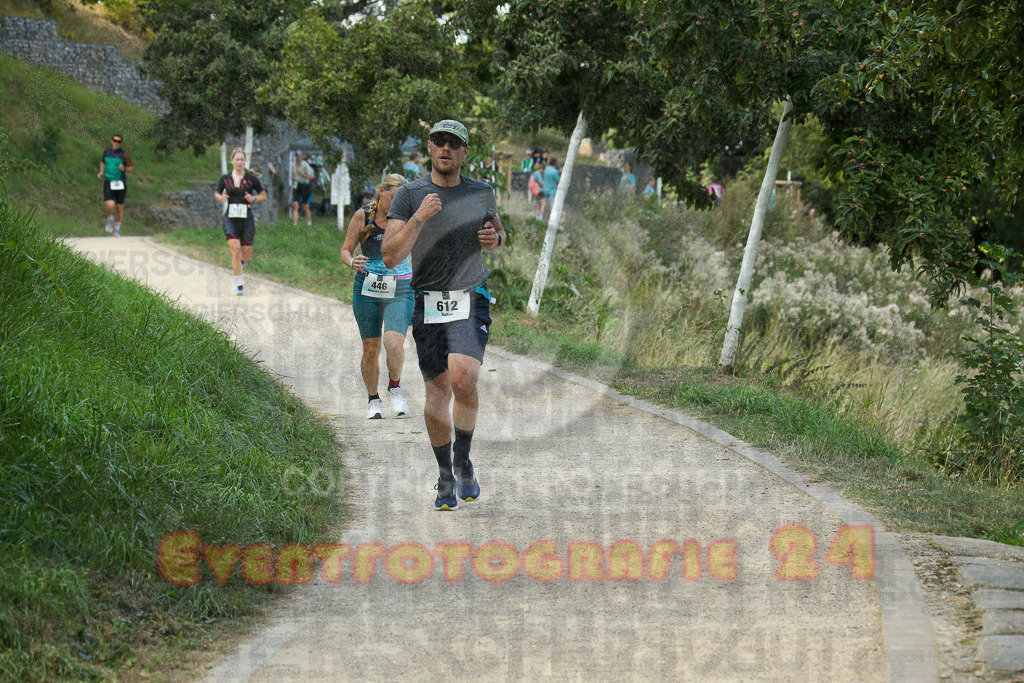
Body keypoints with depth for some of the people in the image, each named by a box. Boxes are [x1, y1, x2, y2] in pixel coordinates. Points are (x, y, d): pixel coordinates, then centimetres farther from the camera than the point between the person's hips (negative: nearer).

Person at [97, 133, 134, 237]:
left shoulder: (124, 154, -3)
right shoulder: (106, 152, 5)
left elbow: (132, 168, 3)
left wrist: (125, 169, -18)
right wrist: (101, 172, 11)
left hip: (120, 184, -1)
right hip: (109, 183, 1)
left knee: (119, 207, 5)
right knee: (110, 205, -18)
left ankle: (117, 230, 23)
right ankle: (110, 221, 15)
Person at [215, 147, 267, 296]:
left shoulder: (251, 179, 1)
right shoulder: (225, 179, 4)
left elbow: (264, 196, 9)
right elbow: (217, 194, 18)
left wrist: (254, 199, -12)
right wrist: (220, 198, -5)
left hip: (247, 219, 0)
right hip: (230, 219, 0)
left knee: (246, 257, 3)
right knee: (235, 250, -16)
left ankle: (241, 260, 43)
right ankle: (238, 286, -6)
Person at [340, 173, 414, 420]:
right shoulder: (362, 217, -1)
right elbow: (346, 250, 3)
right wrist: (351, 261, -18)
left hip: (400, 291, -1)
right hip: (367, 289, 1)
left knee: (394, 343, -19)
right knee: (371, 348, 4)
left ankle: (395, 387, 8)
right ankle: (373, 398, 24)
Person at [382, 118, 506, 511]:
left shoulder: (482, 194, 8)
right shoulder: (409, 195, 0)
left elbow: (497, 232, 27)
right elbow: (390, 257, -10)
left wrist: (494, 238, 2)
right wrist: (418, 218, -23)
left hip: (471, 301, 0)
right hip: (428, 304, 0)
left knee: (463, 379, -22)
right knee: (437, 393, 2)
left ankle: (463, 461, -1)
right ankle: (445, 478, 21)